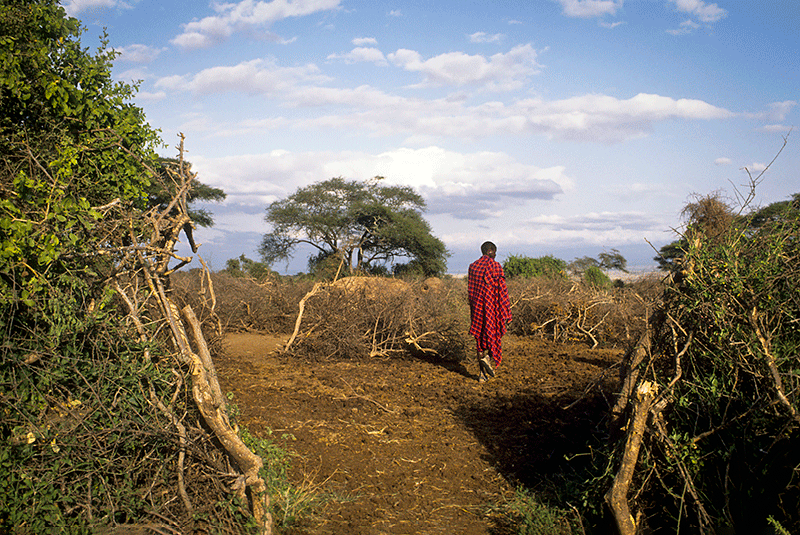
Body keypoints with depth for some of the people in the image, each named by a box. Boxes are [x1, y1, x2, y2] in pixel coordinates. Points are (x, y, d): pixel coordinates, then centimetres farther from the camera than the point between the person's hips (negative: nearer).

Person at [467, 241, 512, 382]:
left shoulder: (473, 266, 7)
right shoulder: (495, 266, -9)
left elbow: (470, 290, 11)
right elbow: (502, 290, -11)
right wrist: (507, 313, -8)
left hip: (477, 308, 5)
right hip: (492, 307, -5)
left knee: (480, 338, 9)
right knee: (493, 335, 10)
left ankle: (483, 373, 9)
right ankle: (488, 358, -16)